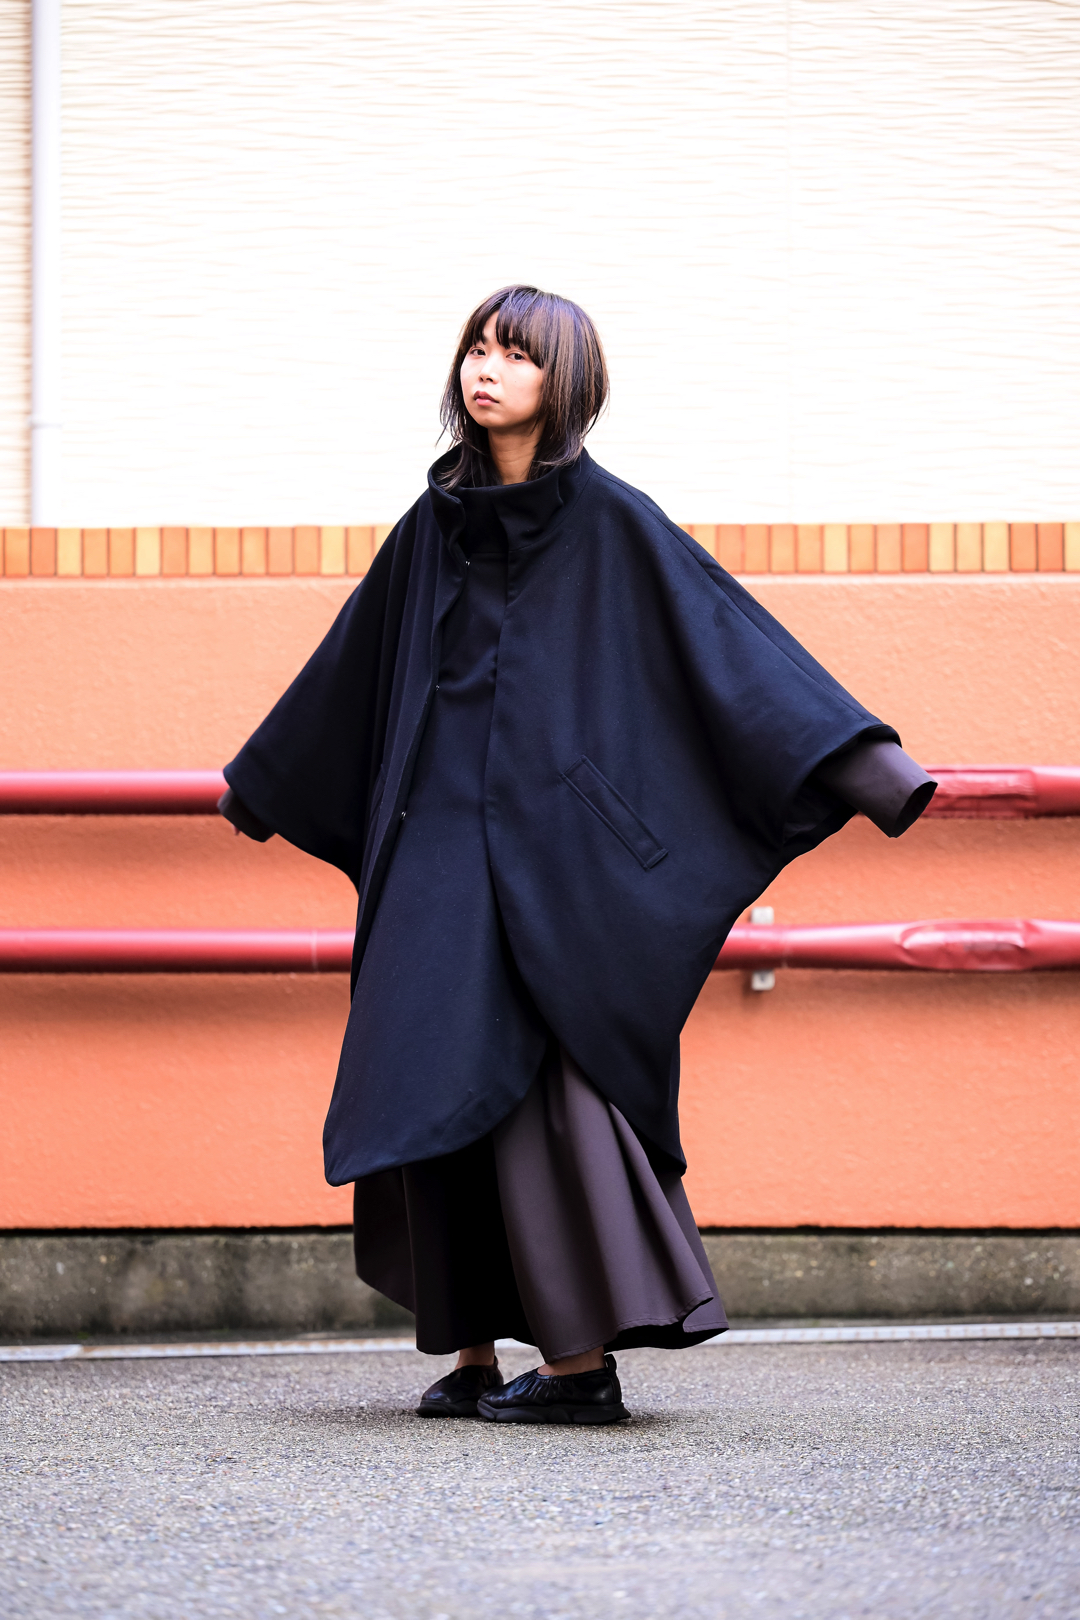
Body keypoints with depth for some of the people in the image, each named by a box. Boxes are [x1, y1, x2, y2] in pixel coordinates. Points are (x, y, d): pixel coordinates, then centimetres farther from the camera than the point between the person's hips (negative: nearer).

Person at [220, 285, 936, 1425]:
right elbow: (356, 663, 26)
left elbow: (732, 634, -8)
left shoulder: (611, 520, -4)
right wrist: (260, 781, 38)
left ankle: (584, 1359, -6)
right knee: (440, 1081, 2)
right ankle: (477, 1346, 9)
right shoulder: (434, 524, 11)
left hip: (558, 842, -5)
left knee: (549, 1080, -9)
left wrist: (864, 760, -17)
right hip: (443, 844, 5)